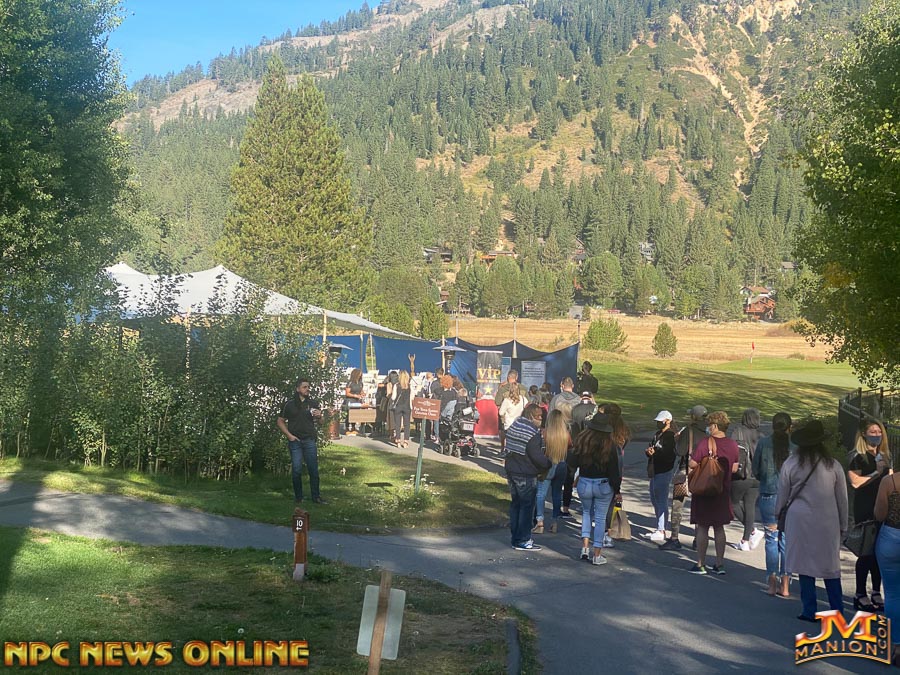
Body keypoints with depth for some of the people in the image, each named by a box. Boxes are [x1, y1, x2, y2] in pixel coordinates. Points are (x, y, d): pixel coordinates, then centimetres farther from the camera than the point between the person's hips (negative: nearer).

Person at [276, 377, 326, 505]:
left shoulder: (314, 403, 8)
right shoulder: (290, 405, 4)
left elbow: (319, 422, 13)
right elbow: (280, 421, 8)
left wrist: (319, 416, -10)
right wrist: (289, 435, -2)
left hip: (309, 440, 1)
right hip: (295, 441, -1)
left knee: (313, 470, -1)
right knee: (296, 470, 0)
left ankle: (316, 497, 6)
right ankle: (298, 497, 12)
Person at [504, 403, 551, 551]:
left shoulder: (514, 426, 9)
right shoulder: (532, 432, -18)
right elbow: (536, 455, -21)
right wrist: (549, 464, -7)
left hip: (511, 471, 9)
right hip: (526, 475, -9)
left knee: (516, 504, 16)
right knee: (527, 506, 0)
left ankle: (515, 536, 24)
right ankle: (523, 541, 3)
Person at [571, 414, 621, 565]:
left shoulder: (581, 441, -6)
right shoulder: (609, 445, -11)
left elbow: (574, 462, 2)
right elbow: (614, 470, -7)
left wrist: (574, 479, 16)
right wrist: (617, 490, 0)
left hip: (584, 484, 2)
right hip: (604, 485, -2)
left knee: (586, 512, 23)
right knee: (601, 518, 7)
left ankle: (585, 547, 11)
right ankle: (597, 554, 8)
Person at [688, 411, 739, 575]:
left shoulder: (705, 442, -17)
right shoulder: (732, 444, -1)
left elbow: (692, 464, -18)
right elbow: (734, 469, 6)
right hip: (723, 491, 5)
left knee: (702, 527, 2)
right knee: (719, 527, 14)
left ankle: (701, 564, 5)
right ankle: (720, 564, 16)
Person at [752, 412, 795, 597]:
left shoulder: (763, 443, -3)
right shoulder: (795, 446, -6)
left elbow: (755, 470, 3)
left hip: (768, 497, 0)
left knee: (771, 540, 9)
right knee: (787, 541, 8)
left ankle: (772, 584, 8)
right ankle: (785, 587, 11)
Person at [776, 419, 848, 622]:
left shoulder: (790, 464, -4)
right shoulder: (833, 466, 0)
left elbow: (782, 495, 3)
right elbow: (842, 499, 7)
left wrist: (776, 514, 20)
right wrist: (843, 526, 16)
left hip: (800, 520, -1)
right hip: (828, 522, 1)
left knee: (805, 563, 5)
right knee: (831, 565, 10)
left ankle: (809, 611, 8)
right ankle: (837, 610, 14)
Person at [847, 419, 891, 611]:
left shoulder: (884, 456, 17)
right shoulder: (857, 456, -6)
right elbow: (855, 481, -16)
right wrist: (876, 473, -12)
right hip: (864, 510, -6)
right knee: (866, 551, -4)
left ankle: (876, 593, 15)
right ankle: (860, 595, 3)